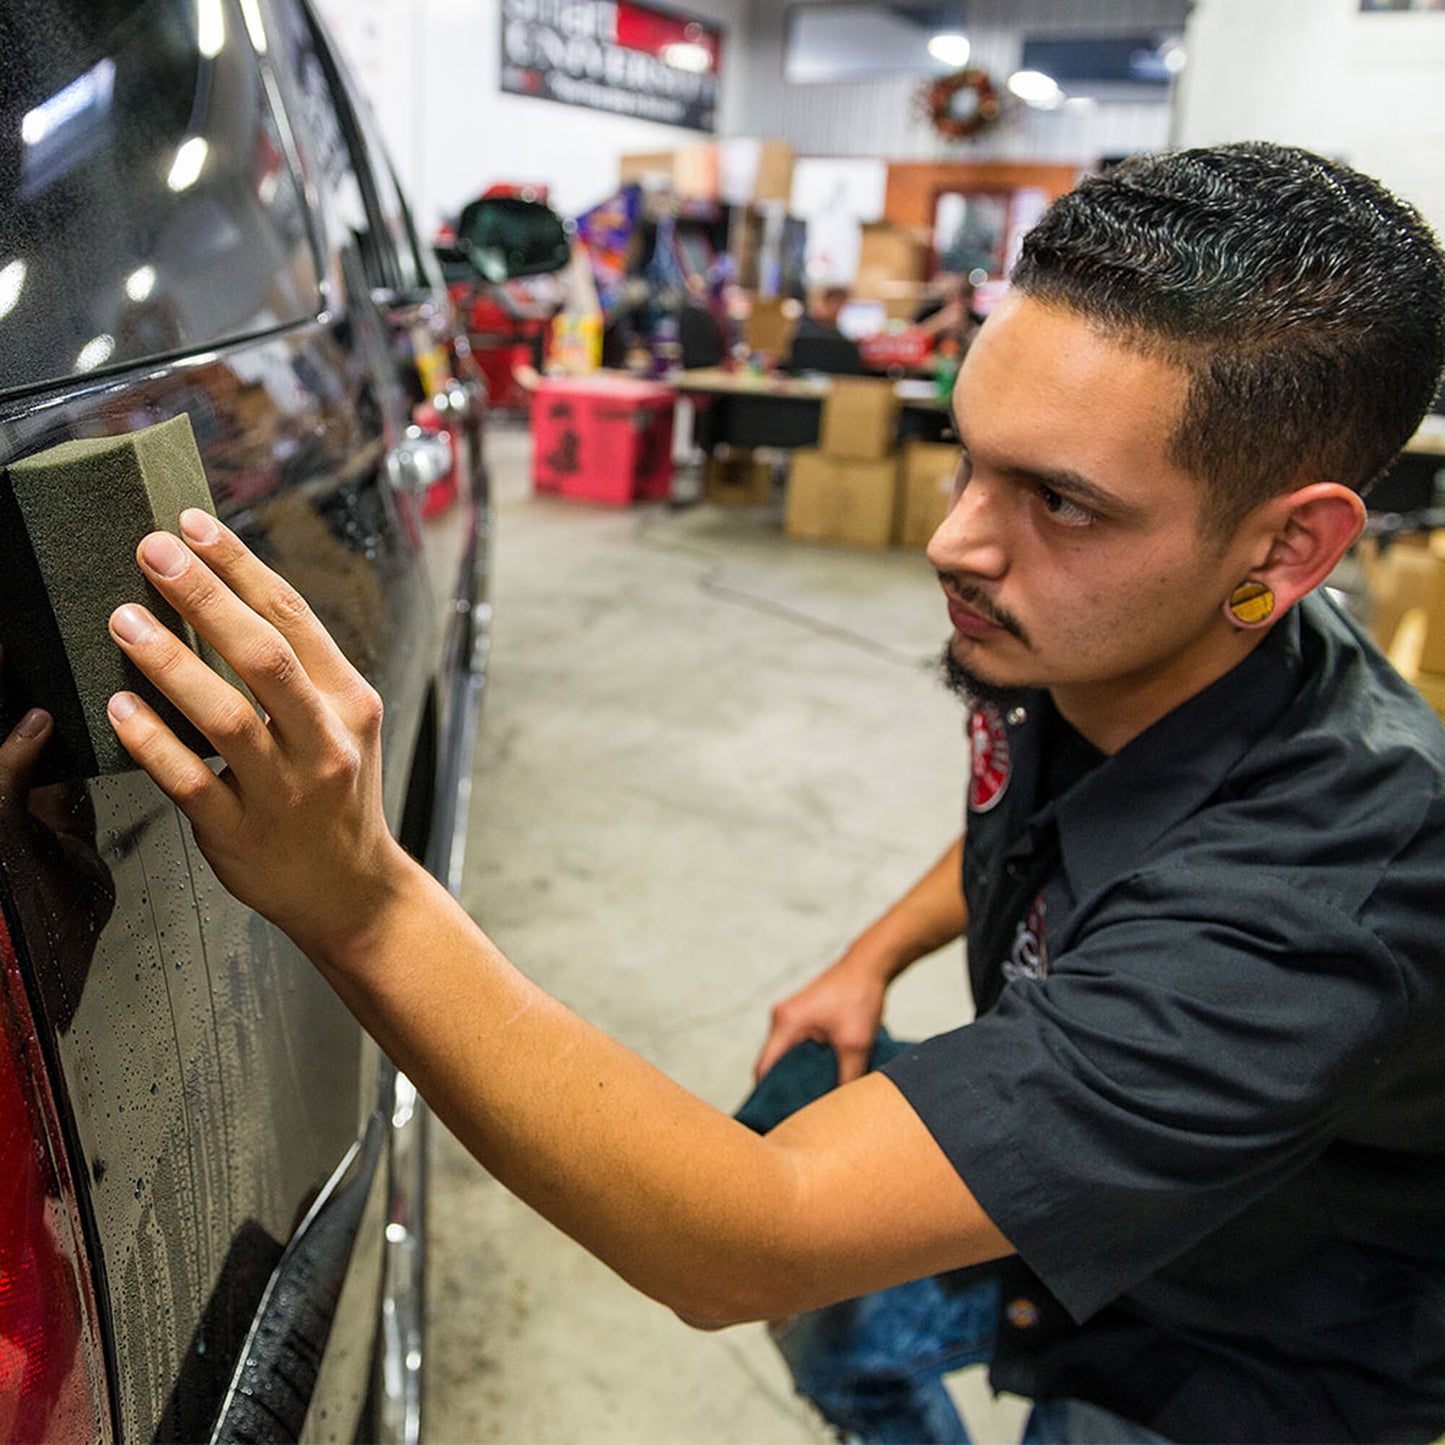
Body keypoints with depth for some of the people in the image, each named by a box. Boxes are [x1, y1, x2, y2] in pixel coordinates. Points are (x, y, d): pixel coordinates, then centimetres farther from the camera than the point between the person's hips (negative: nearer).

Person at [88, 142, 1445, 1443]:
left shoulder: (1316, 891, -42)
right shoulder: (1076, 635, -19)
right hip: (1055, 1186, 6)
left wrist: (360, 900, -50)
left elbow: (743, 1250, -43)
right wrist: (877, 955, -1)